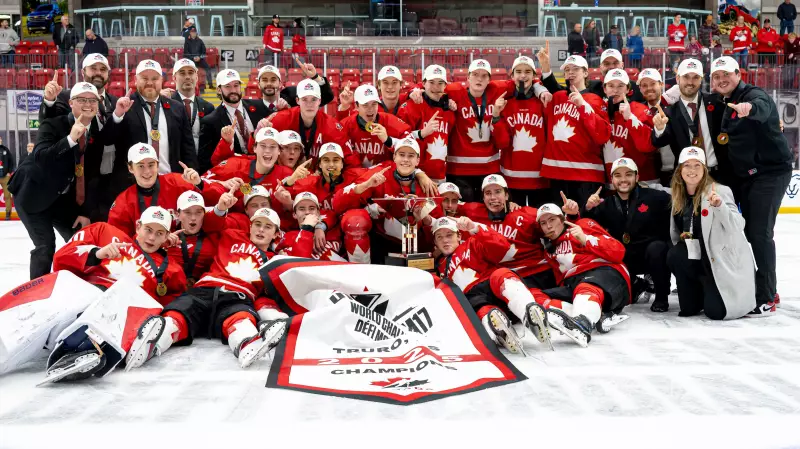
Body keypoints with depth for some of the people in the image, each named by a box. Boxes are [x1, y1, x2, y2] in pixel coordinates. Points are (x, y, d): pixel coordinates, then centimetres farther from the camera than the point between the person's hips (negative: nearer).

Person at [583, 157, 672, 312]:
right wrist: (588, 209, -16)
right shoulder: (606, 205, 7)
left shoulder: (655, 197, -9)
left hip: (654, 255, -5)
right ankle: (636, 287, 13)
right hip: (623, 260, 5)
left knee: (656, 248, -34)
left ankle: (661, 297, -11)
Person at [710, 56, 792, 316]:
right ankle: (767, 290, 27)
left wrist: (749, 108, -60)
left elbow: (762, 108, -38)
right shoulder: (723, 105, 12)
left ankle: (766, 298, -6)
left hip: (770, 172, -9)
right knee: (749, 232, 13)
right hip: (744, 176, 9)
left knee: (759, 233, -12)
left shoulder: (754, 95, -13)